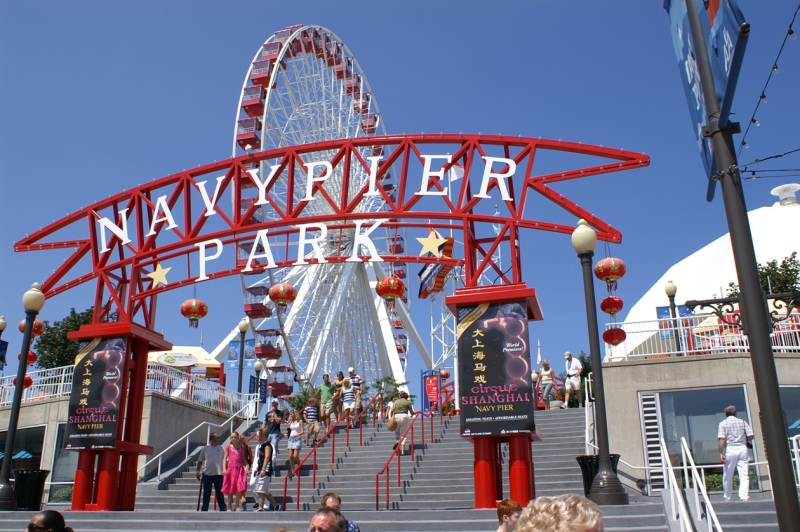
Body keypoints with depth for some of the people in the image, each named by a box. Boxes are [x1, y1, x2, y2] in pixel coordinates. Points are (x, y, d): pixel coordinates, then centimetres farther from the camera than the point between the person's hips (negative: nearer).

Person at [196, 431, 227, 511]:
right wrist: (198, 471, 4)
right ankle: (204, 509, 13)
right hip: (207, 474, 0)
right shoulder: (205, 448, 3)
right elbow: (200, 460, 10)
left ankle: (222, 509, 14)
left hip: (218, 474, 0)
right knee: (206, 493, 5)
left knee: (220, 493, 6)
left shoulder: (221, 448, 5)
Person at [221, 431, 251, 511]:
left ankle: (237, 506, 1)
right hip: (230, 469, -1)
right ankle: (230, 507, 15)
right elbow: (225, 458, 4)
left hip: (240, 469, 1)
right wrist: (224, 468, -8)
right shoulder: (228, 447, 6)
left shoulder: (242, 447, 11)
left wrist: (246, 466, 0)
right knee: (230, 489, 5)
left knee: (240, 488, -8)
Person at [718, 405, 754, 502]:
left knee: (727, 477, 8)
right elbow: (750, 436, 1)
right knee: (744, 476, 0)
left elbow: (722, 439, -9)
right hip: (742, 448, 1)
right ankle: (744, 497, -12)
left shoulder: (723, 424, 2)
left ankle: (727, 498, 15)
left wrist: (721, 453, -10)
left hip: (729, 449, -1)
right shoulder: (742, 422, 8)